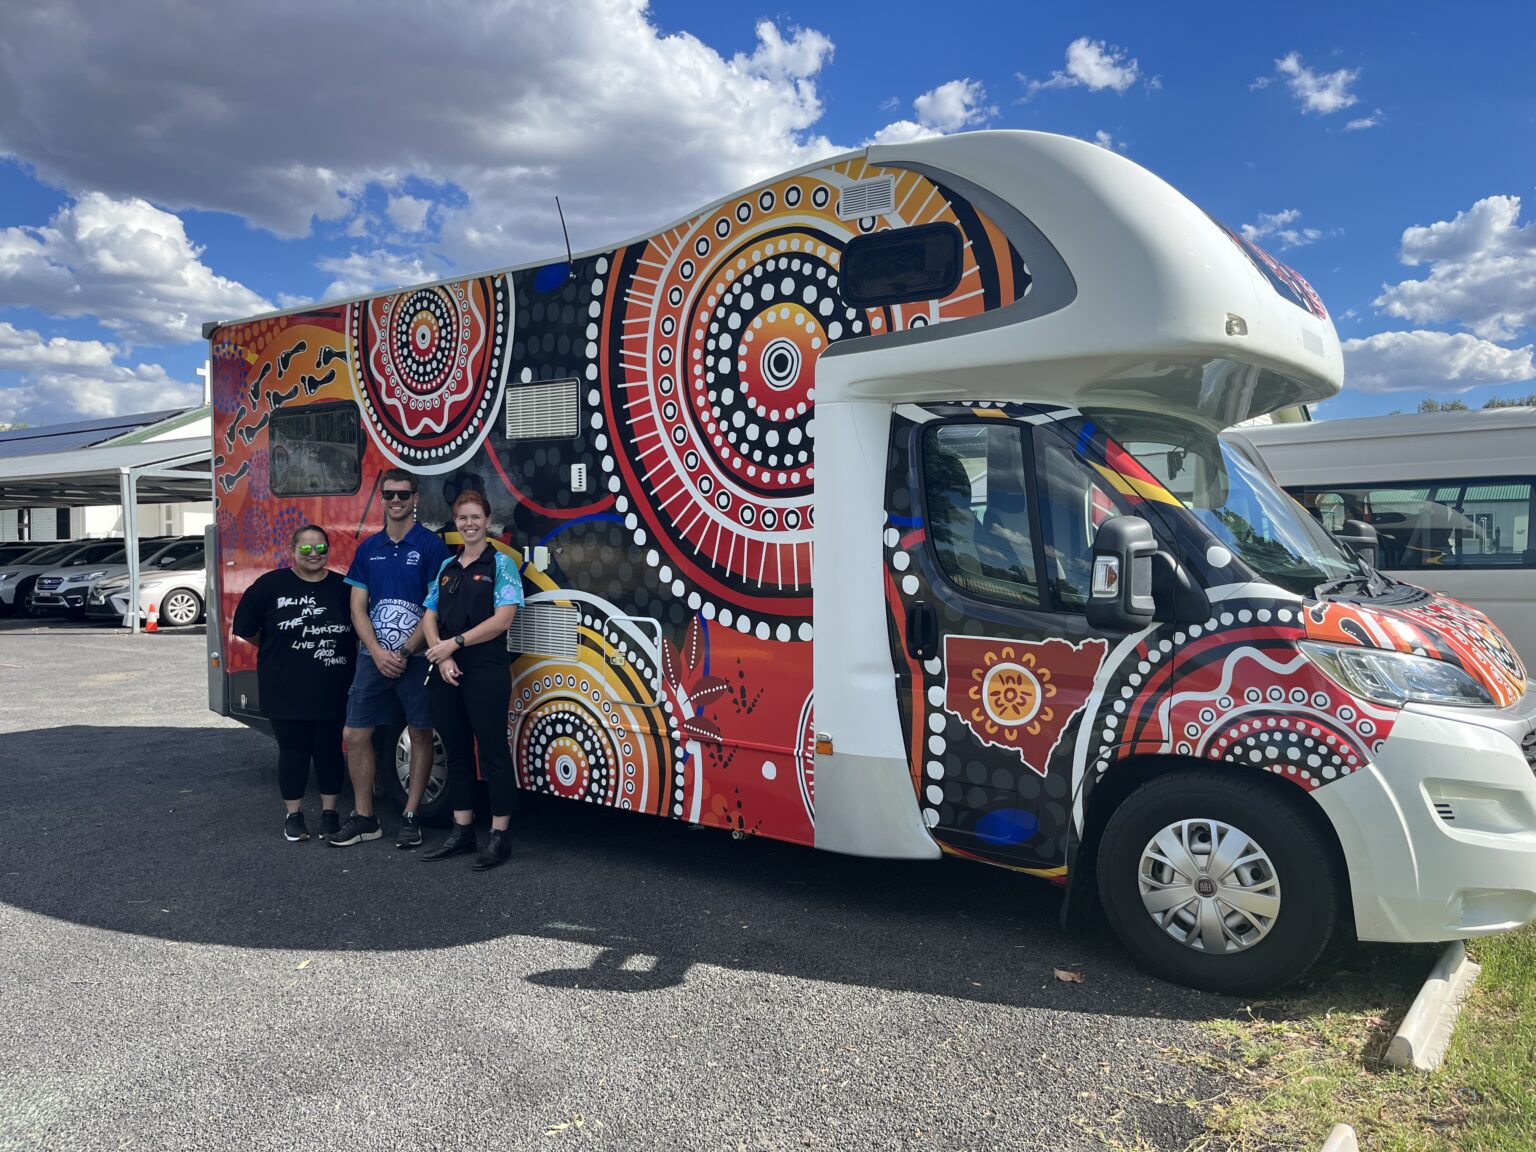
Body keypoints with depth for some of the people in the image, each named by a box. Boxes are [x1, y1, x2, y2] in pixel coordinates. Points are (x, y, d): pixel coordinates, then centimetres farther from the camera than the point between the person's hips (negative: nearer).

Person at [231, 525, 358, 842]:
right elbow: (246, 630, 4)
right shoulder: (270, 585, -3)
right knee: (293, 750, 8)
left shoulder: (343, 587, 2)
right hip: (285, 690, -1)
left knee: (329, 749, 9)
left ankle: (329, 812, 22)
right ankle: (293, 815, 20)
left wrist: (334, 652, 0)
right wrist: (278, 650, 8)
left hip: (332, 690, 1)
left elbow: (359, 633, 9)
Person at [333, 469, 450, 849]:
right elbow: (358, 608, 7)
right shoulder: (368, 548, 10)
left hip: (416, 657, -4)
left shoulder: (431, 545, -4)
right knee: (356, 734, 4)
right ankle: (364, 817, 17)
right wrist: (378, 653, -7)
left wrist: (405, 652, -12)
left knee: (421, 734, 3)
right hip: (373, 657, 4)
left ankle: (411, 817, 14)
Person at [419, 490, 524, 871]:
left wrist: (455, 643, -13)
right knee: (456, 750, 11)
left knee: (492, 749, -2)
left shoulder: (500, 564, -2)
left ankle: (500, 836, 4)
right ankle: (462, 831, 20)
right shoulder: (446, 567, 14)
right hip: (445, 672, 6)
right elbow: (429, 618, 9)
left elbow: (502, 619, -12)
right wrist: (442, 656, -8)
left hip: (486, 670, -6)